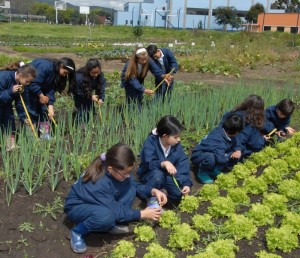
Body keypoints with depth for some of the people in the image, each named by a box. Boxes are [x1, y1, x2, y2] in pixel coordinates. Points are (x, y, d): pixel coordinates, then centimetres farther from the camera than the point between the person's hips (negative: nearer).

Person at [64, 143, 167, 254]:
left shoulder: (117, 171, -17)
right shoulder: (99, 183, -37)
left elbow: (135, 185, -2)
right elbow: (115, 210, -30)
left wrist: (153, 191, -19)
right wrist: (141, 214, -25)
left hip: (102, 202, 7)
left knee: (130, 189, -14)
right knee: (106, 216, -40)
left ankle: (111, 224, -1)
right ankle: (78, 232, -10)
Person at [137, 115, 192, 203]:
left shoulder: (177, 145, -12)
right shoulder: (151, 141, -23)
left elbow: (183, 164, -14)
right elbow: (149, 163, -32)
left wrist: (186, 184, -25)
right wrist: (164, 163, -50)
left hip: (168, 175, 4)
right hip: (150, 174, -4)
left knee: (180, 194, -15)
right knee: (157, 175, -37)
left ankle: (164, 188, 15)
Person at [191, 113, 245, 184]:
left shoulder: (225, 130, -11)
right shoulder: (218, 140, -35)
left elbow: (233, 146, 5)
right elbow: (221, 158, -41)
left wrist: (237, 151, -17)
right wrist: (231, 154, -21)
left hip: (211, 153, 8)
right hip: (199, 156, -8)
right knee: (211, 158, -42)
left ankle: (213, 171, 5)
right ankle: (202, 172, -10)